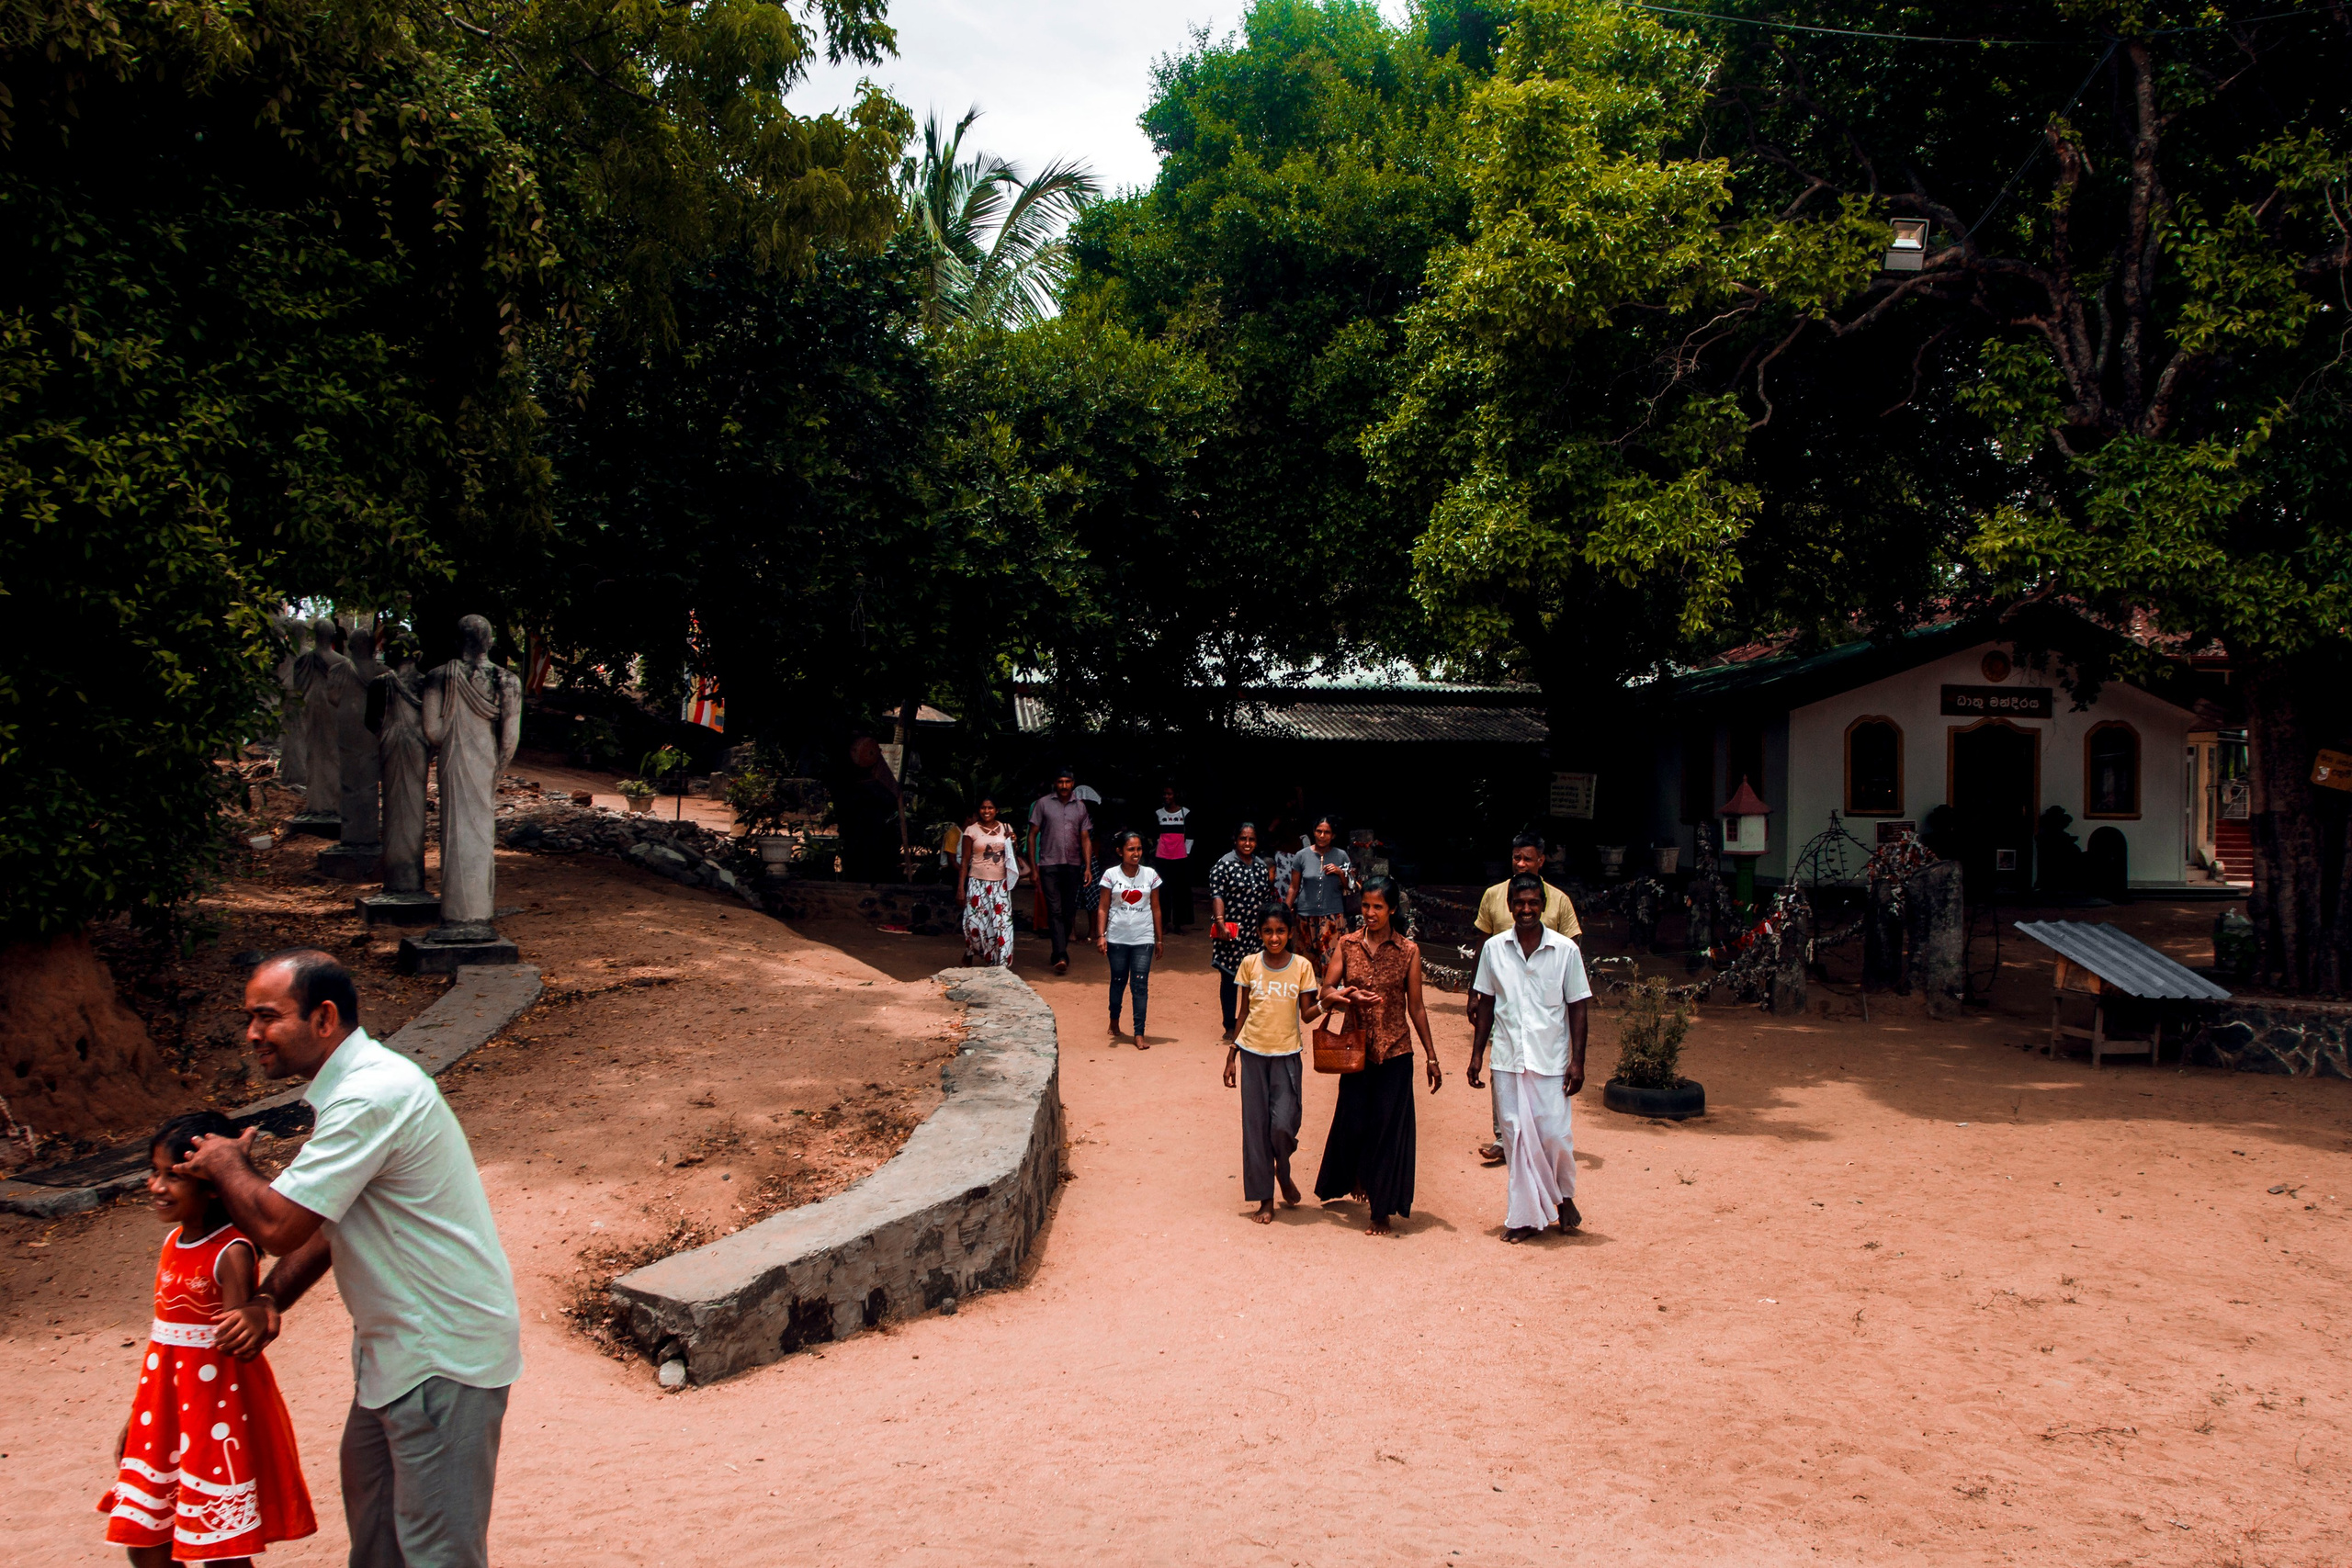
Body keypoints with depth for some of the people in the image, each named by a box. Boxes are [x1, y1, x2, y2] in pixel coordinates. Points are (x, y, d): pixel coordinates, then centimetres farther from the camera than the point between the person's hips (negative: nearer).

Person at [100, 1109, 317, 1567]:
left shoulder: (232, 1252, -17)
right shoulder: (174, 1241, 6)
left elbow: (237, 1341, -20)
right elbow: (163, 1337, 14)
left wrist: (258, 1316, -43)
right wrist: (135, 1418, 18)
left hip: (219, 1407, -8)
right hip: (165, 1406, 8)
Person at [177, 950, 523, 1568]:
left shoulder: (369, 1099, -25)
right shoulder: (354, 1082, 9)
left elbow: (278, 1225, -24)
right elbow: (328, 1217, 16)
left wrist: (226, 1165, -5)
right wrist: (269, 1299, 3)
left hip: (443, 1354, -11)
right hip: (399, 1343, 11)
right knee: (370, 1499, 25)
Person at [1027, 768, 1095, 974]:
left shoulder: (1080, 807, 10)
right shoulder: (1043, 803, 2)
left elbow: (1085, 839, 11)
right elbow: (1032, 835, 3)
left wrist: (1088, 867, 1)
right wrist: (1033, 867, -2)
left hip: (1073, 866, 3)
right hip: (1049, 865, -3)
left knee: (1068, 912, 7)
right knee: (1055, 911, -10)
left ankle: (1059, 953, 20)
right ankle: (1061, 956, -18)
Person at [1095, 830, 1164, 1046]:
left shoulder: (1150, 875, 1)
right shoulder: (1111, 874, -2)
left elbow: (1155, 909, 7)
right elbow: (1103, 908, 0)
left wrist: (1159, 939, 8)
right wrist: (1101, 935, -9)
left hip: (1143, 939, 0)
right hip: (1117, 938, 0)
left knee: (1140, 984, -5)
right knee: (1118, 981, 12)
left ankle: (1139, 1034, -3)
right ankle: (1114, 1022, 36)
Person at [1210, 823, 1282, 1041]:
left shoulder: (1262, 866, 11)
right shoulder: (1224, 865, -5)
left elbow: (1268, 898, 17)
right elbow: (1216, 895, -12)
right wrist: (1220, 923, -23)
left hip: (1256, 933, 4)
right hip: (1231, 932, -4)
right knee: (1229, 978, 4)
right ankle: (1230, 1027, 12)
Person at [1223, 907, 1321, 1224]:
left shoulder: (1302, 966, -3)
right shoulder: (1250, 964, 0)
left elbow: (1306, 1014, -2)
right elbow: (1244, 1012, 7)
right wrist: (1231, 1055, 7)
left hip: (1286, 1054, -1)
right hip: (1252, 1053, 1)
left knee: (1283, 1123, -11)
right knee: (1255, 1125, 3)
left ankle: (1283, 1171, 22)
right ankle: (1265, 1199, 14)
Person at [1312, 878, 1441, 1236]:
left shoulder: (1408, 951, -2)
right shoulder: (1348, 944, 2)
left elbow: (1416, 1007, 2)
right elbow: (1326, 992, 0)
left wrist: (1432, 1057, 3)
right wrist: (1349, 998, -22)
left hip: (1395, 1052, -1)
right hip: (1356, 1048, 2)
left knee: (1388, 1128, 0)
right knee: (1353, 1122, 5)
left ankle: (1382, 1213, 9)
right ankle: (1355, 1176, 38)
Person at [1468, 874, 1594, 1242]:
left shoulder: (1565, 950, -3)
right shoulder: (1494, 948, 2)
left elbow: (1577, 1007, 0)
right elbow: (1486, 1004, 10)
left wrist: (1577, 1060, -3)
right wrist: (1477, 1053, 7)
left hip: (1551, 1060, -2)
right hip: (1507, 1059, 2)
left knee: (1555, 1135, -2)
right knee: (1516, 1137, 5)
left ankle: (1564, 1198, 25)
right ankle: (1525, 1215, 16)